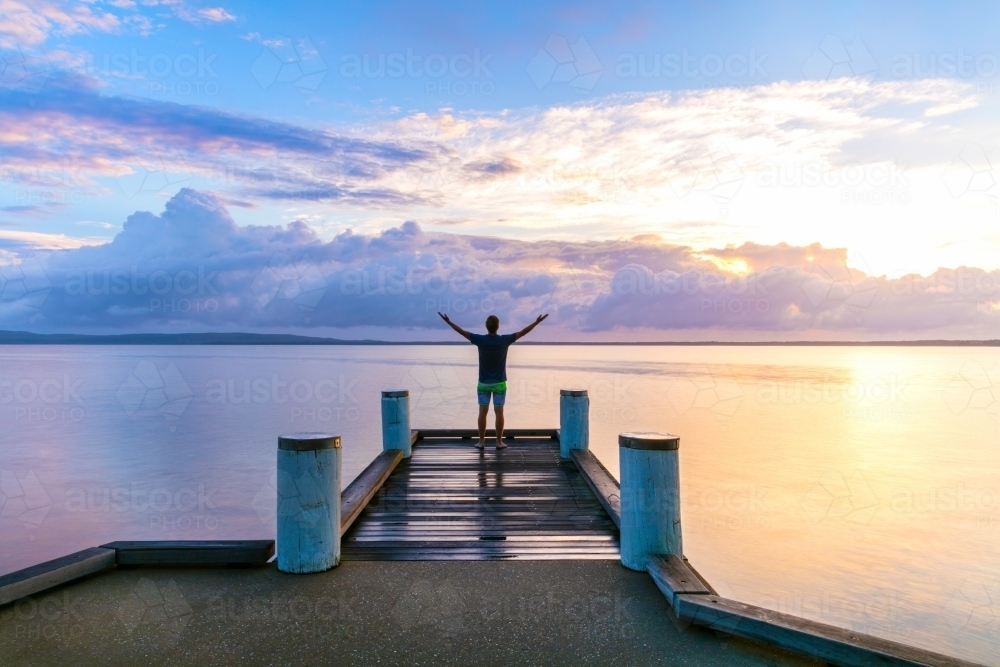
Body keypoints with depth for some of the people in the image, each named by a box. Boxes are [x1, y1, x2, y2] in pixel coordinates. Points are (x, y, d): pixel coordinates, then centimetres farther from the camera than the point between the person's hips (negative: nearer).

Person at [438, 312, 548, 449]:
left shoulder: (480, 340, -10)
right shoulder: (504, 340, -11)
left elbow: (462, 332, -2)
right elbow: (522, 332, -4)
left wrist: (448, 321, 8)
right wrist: (537, 322, 5)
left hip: (483, 383, 1)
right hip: (499, 383, -1)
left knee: (483, 412, 5)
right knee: (499, 412, 4)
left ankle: (481, 442, 8)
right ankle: (499, 442, 8)